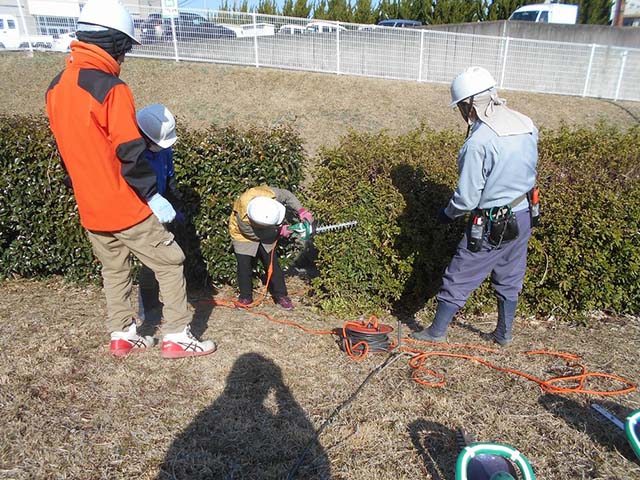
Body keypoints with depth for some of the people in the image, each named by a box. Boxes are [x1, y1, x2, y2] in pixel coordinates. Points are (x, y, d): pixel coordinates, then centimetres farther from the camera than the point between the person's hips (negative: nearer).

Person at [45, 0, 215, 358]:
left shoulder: (57, 87, 6)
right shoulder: (110, 87, -19)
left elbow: (69, 147, 13)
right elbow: (130, 153, -20)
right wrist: (153, 196, -11)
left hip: (90, 208, 8)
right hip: (125, 208, -8)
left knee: (114, 271, 21)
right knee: (171, 264, 6)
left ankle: (122, 336, 31)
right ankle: (177, 337, 12)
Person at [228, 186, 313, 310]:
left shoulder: (269, 193, -36)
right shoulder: (243, 219, -42)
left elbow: (286, 195, -15)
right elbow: (254, 235, -25)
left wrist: (301, 210, -25)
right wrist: (279, 231, -23)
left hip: (264, 233, 4)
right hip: (244, 235, -3)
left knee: (272, 264, 3)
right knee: (244, 266, -2)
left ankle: (280, 295, 14)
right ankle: (246, 297, 18)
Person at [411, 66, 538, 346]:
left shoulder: (479, 141, -25)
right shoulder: (527, 126, -2)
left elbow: (467, 198, -21)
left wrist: (447, 213, -2)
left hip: (491, 225, -7)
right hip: (523, 217, 8)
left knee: (458, 280, 8)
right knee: (509, 279, 22)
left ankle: (437, 332, 23)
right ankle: (504, 334, 37)